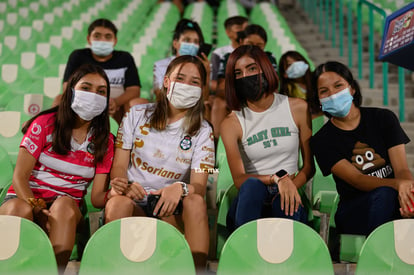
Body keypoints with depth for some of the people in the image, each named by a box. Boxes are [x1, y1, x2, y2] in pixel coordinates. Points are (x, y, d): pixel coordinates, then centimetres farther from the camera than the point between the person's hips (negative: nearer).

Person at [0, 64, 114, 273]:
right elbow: (19, 177, -5)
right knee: (19, 208, -36)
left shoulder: (104, 141, 7)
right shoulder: (45, 124, 2)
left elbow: (97, 196, 0)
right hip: (26, 199, -1)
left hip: (67, 212, 1)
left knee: (64, 204, -34)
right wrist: (36, 208, -23)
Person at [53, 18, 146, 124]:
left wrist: (116, 102, -22)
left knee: (141, 102, -26)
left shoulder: (125, 58, 14)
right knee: (61, 100, -25)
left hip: (117, 111, 0)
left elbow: (134, 90, 1)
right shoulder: (78, 56, 13)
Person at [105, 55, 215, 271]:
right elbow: (119, 166, 4)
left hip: (172, 209, 1)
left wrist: (181, 188, -29)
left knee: (195, 201, -31)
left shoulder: (203, 131, 7)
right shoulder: (137, 115, 8)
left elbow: (199, 185, -4)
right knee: (119, 202, -33)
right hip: (134, 204, 0)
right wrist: (124, 185, -21)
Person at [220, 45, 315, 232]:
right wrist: (277, 179, -23)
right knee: (252, 185, -36)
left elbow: (309, 166, 8)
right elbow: (239, 179, -6)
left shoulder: (298, 108, 8)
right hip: (252, 199, 0)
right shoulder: (231, 123, 4)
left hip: (286, 199, 0)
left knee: (284, 203, -36)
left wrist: (291, 186, -13)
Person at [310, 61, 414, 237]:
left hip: (394, 205, 2)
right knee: (384, 194, -34)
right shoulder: (322, 141, -1)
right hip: (353, 212, -1)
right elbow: (356, 180, -13)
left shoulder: (383, 118, 5)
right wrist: (397, 184, -34)